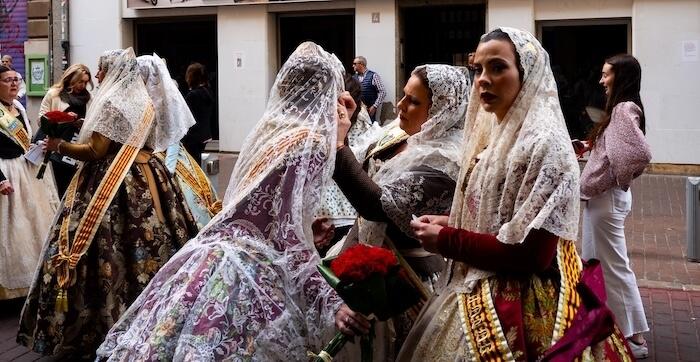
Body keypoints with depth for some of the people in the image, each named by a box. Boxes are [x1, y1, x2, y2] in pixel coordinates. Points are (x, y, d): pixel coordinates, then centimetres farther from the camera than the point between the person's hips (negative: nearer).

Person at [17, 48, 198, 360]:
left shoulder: (111, 102, -11)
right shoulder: (148, 102, 12)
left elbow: (95, 151, -14)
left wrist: (60, 146, -3)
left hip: (110, 184, -8)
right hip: (148, 181, 8)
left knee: (109, 250, -4)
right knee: (150, 241, 7)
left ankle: (102, 323, 0)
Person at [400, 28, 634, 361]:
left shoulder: (544, 144, -20)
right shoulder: (496, 133, 7)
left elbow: (529, 254, -24)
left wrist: (445, 241, -17)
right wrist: (449, 222, -2)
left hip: (517, 308, -9)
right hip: (479, 291, 9)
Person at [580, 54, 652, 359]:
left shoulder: (624, 109, -18)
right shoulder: (620, 108, 12)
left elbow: (640, 153, -31)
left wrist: (619, 181, -17)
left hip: (607, 198, -10)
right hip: (601, 196, 10)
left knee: (614, 266, -2)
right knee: (593, 263, 18)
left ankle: (634, 337, 6)